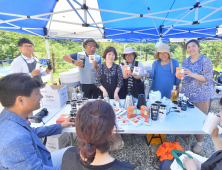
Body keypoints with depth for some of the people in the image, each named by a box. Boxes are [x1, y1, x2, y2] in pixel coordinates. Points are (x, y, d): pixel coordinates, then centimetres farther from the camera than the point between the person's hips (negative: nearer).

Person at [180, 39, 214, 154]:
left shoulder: (205, 61, -7)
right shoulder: (185, 61, 9)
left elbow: (207, 78, -14)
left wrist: (192, 74, -27)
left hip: (201, 94, -4)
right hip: (186, 93, 5)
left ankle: (199, 142, 22)